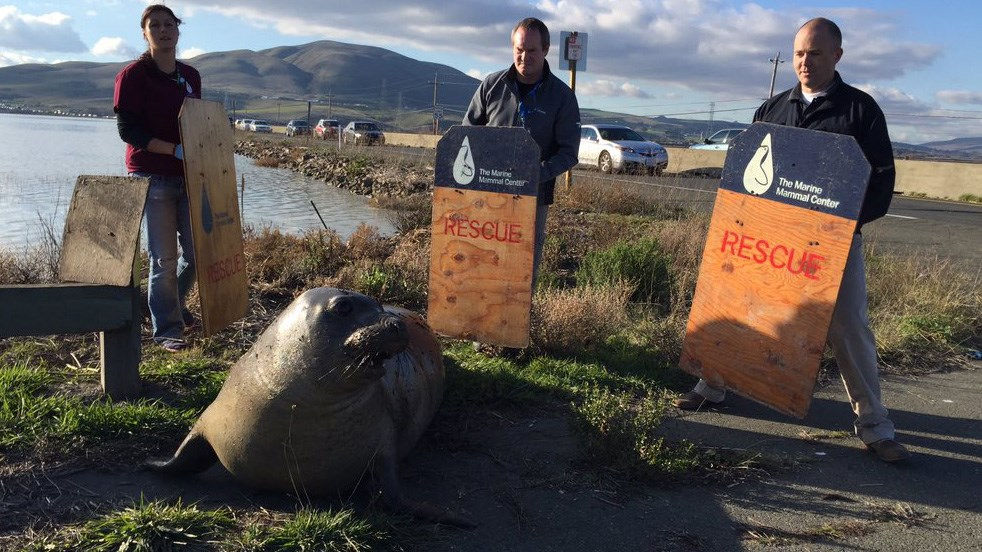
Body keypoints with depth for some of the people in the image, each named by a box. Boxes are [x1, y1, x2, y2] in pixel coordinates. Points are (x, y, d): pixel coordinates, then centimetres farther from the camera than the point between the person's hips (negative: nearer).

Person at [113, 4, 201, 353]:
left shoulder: (190, 76, 11)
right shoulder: (133, 75, -6)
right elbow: (127, 130, -12)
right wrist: (175, 150, -20)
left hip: (189, 177, 6)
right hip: (153, 177, -6)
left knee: (197, 252, 10)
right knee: (164, 259, -1)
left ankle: (173, 307, 35)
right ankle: (166, 329, 13)